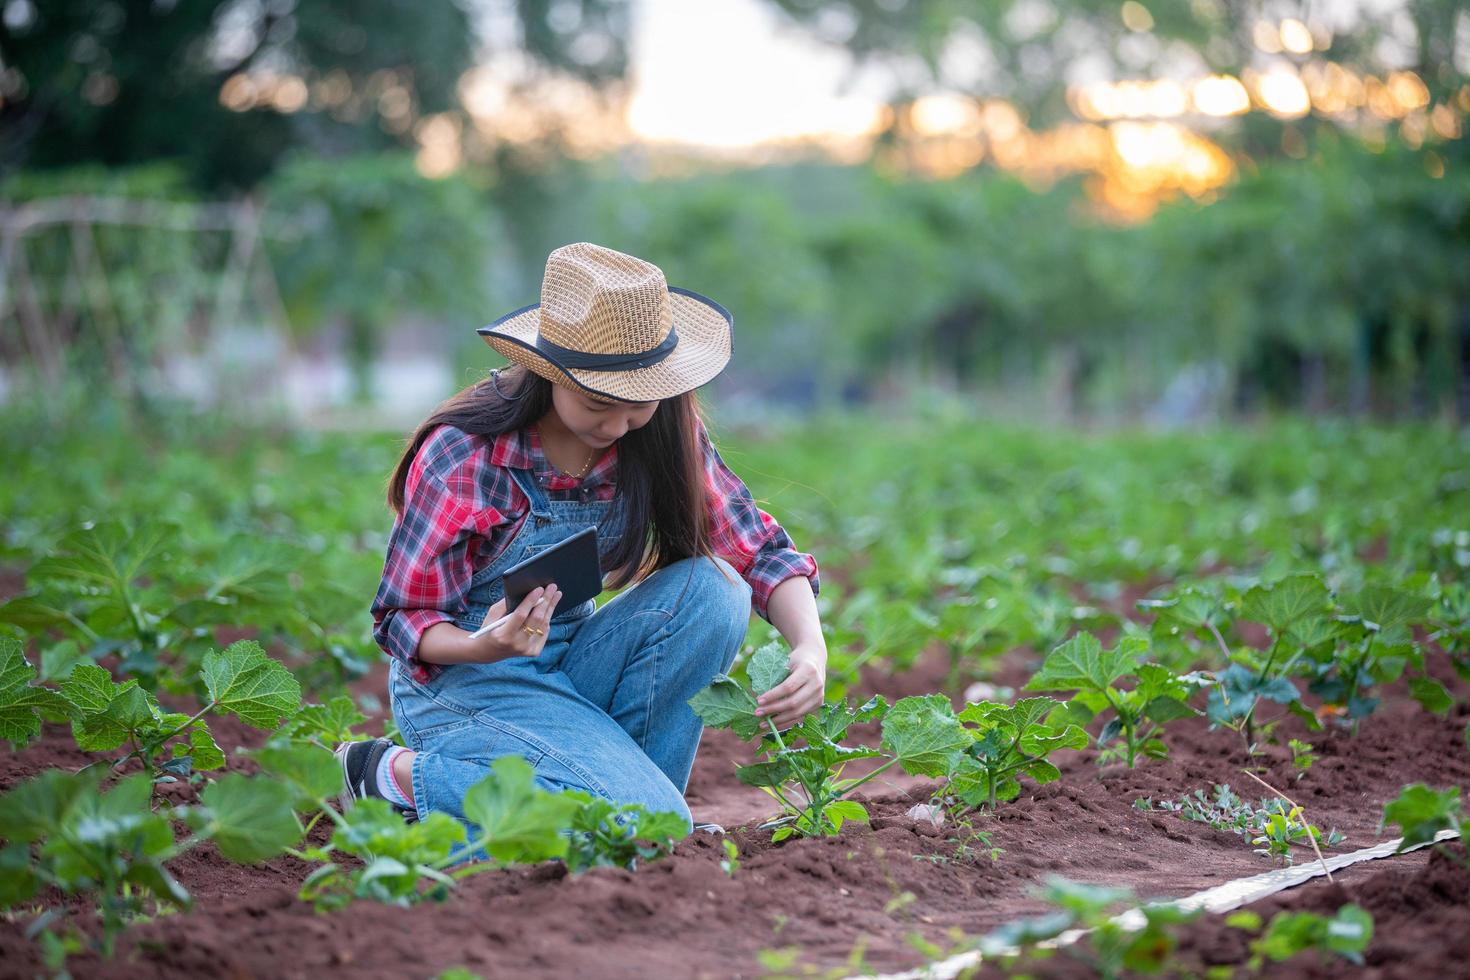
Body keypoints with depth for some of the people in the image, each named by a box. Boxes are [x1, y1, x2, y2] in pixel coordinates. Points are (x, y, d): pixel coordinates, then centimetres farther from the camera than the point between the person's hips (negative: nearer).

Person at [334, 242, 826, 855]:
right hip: (461, 678, -6)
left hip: (569, 666, 6)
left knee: (712, 588, -19)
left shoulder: (661, 433, -7)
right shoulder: (462, 456, -21)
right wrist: (487, 646, -37)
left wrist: (811, 649, -26)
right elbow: (405, 618, -14)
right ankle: (398, 775, -8)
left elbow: (760, 550, -6)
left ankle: (621, 781, -8)